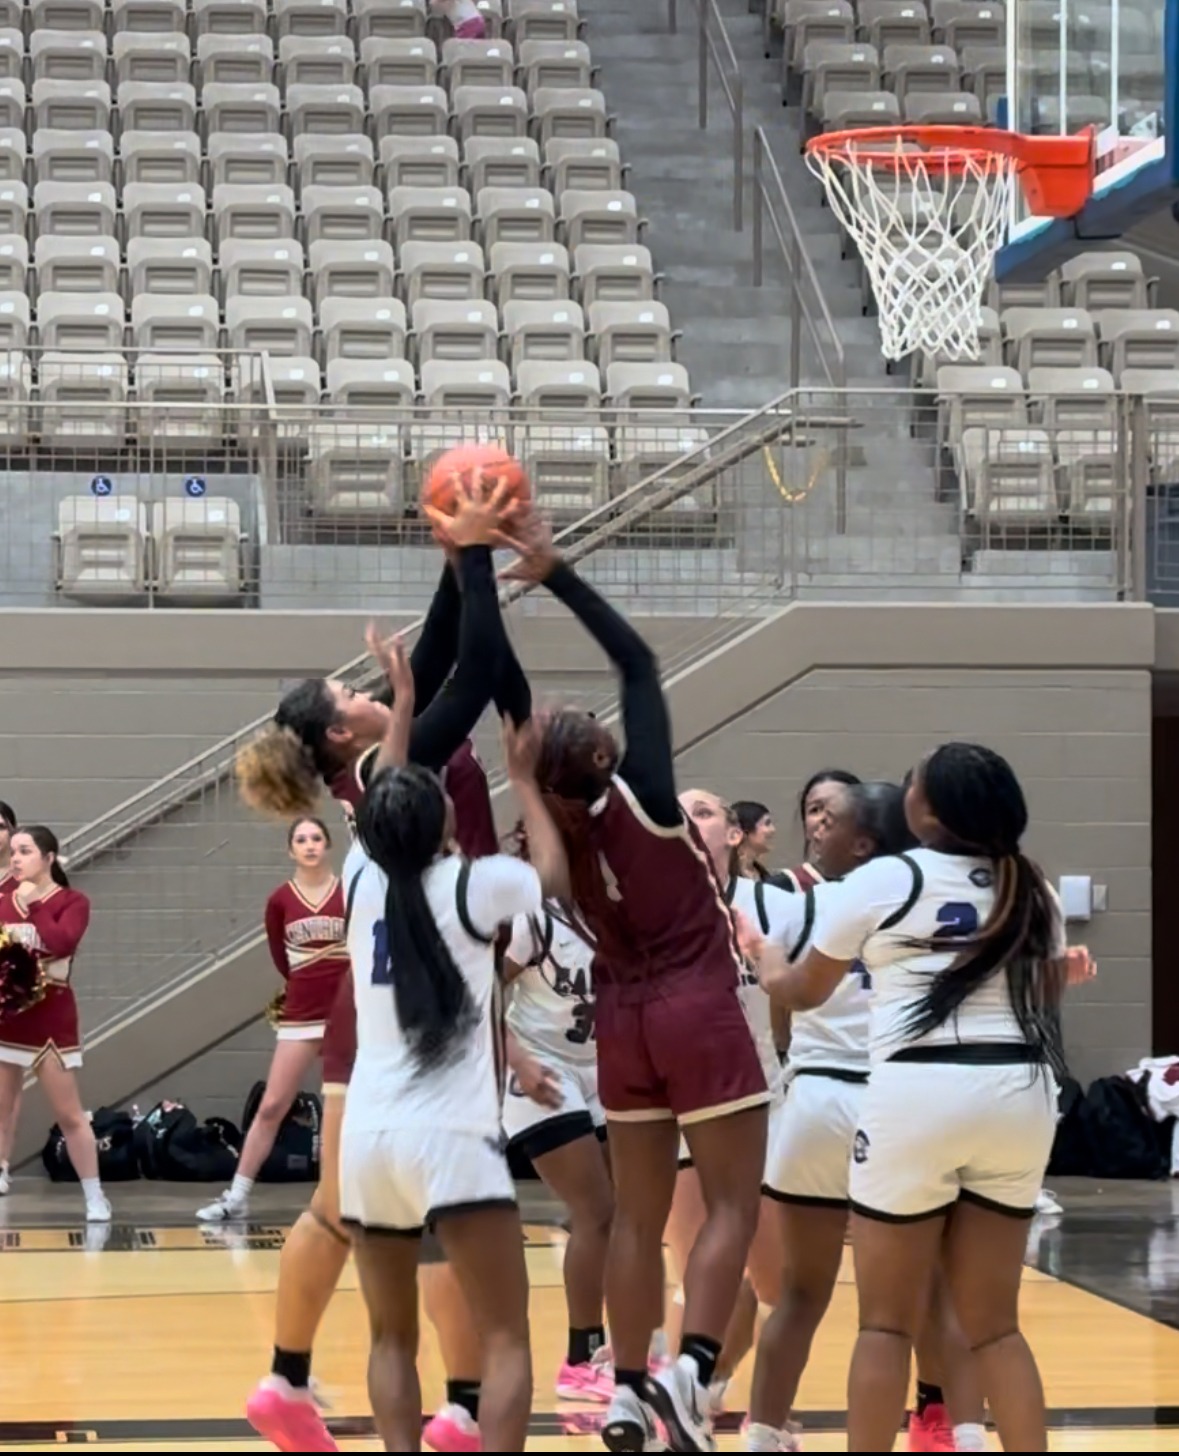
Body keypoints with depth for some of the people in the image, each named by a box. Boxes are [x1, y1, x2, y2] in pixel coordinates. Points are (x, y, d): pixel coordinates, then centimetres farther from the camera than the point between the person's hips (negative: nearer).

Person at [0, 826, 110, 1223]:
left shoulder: (72, 901, -5)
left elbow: (63, 940, -23)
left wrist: (33, 905, -16)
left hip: (49, 1020, -4)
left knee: (69, 1114, 0)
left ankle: (95, 1198, 7)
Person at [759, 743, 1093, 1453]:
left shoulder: (881, 881, -2)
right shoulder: (1031, 889, 11)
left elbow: (805, 992, 11)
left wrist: (764, 967, 33)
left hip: (920, 1094, -5)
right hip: (1021, 1096, 5)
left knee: (888, 1322, 4)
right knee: (995, 1324, 11)